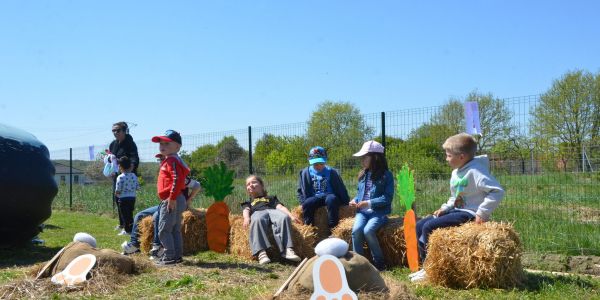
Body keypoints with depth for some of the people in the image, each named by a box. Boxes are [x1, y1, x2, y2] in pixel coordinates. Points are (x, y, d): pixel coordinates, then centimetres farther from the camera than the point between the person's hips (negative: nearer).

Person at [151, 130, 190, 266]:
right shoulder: (169, 160, 19)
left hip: (171, 201, -11)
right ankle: (177, 255, 20)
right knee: (175, 230, 14)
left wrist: (172, 198, -25)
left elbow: (177, 180, -26)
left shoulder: (172, 161, -15)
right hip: (175, 200, 11)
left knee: (164, 230, -6)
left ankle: (170, 257, -3)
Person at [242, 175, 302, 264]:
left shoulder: (271, 198, 41)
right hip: (257, 212, -1)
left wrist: (291, 215, 0)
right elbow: (246, 210, 17)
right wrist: (246, 218, -10)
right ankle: (261, 252, -57)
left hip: (272, 210, 1)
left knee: (284, 217, -37)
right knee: (257, 220, -42)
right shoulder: (248, 202, 40)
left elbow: (280, 207, 22)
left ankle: (287, 250, -50)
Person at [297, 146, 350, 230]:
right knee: (307, 203, -33)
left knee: (331, 199, -36)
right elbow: (301, 191, 10)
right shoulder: (306, 173, 4)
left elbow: (341, 189, 5)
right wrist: (303, 203, -5)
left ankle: (333, 228, -33)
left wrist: (346, 203, 0)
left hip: (330, 197, -1)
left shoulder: (331, 172, 2)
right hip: (314, 198, 1)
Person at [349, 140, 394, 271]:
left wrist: (369, 203, -18)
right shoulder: (362, 175, 12)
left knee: (368, 230, -31)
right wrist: (355, 200, 1)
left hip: (379, 212, -4)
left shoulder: (386, 175, -5)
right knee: (356, 230, -26)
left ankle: (379, 262, -11)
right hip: (362, 211, 5)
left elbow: (387, 198, -11)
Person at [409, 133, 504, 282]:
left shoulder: (475, 171, -16)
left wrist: (482, 213, -24)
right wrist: (445, 208, 6)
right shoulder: (456, 172, 14)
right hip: (456, 210, 10)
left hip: (469, 214, -10)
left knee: (429, 227, -21)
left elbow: (497, 191, -23)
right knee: (419, 225, 1)